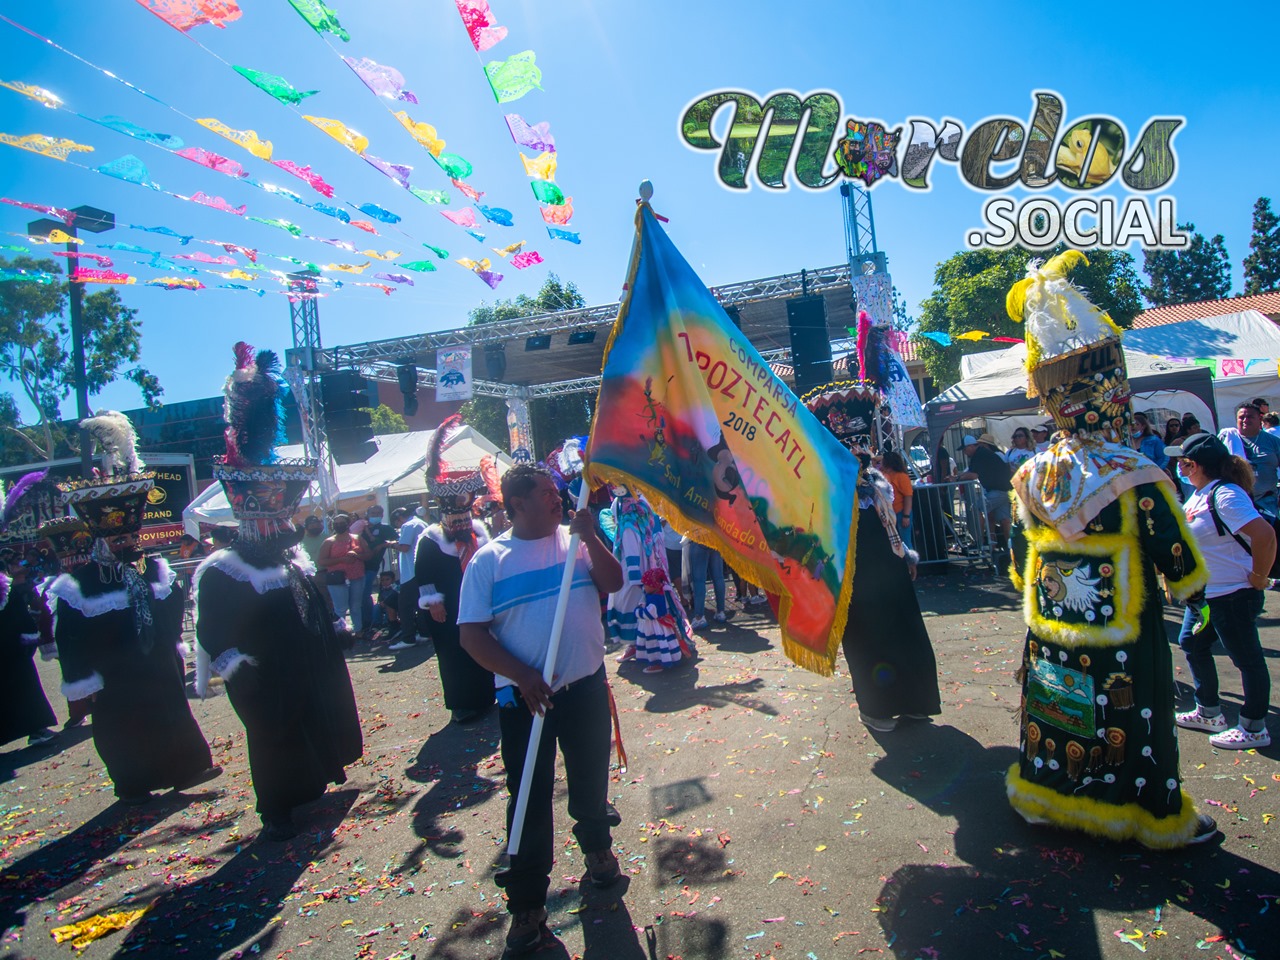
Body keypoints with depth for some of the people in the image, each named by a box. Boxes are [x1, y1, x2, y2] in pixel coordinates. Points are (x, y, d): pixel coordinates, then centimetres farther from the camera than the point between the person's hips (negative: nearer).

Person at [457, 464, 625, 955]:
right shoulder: (489, 559, -6)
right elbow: (472, 634, -9)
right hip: (524, 698, -3)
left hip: (586, 687, 3)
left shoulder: (575, 540, 2)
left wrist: (590, 537, -18)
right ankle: (527, 904, 19)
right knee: (529, 799, 4)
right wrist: (521, 675, -19)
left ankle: (597, 846, 47)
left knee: (590, 777, 20)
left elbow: (613, 583, -8)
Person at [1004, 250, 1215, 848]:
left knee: (1056, 721, 19)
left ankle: (1048, 799, 36)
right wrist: (1183, 590, 7)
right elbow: (1185, 575, -15)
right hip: (1120, 645, -4)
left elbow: (1020, 569, 4)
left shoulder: (1031, 477, -6)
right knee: (1132, 728, 14)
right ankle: (1159, 818, 34)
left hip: (1050, 641, 4)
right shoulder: (1135, 477, -22)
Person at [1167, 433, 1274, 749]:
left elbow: (1265, 535, -29)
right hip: (1203, 593, 10)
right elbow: (1183, 531, 21)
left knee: (1247, 659, 4)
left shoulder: (1225, 495, -22)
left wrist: (1259, 578, -21)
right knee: (1192, 644, 17)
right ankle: (1209, 712, 32)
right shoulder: (1201, 493, 7)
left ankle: (1254, 728, 17)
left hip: (1232, 595, -10)